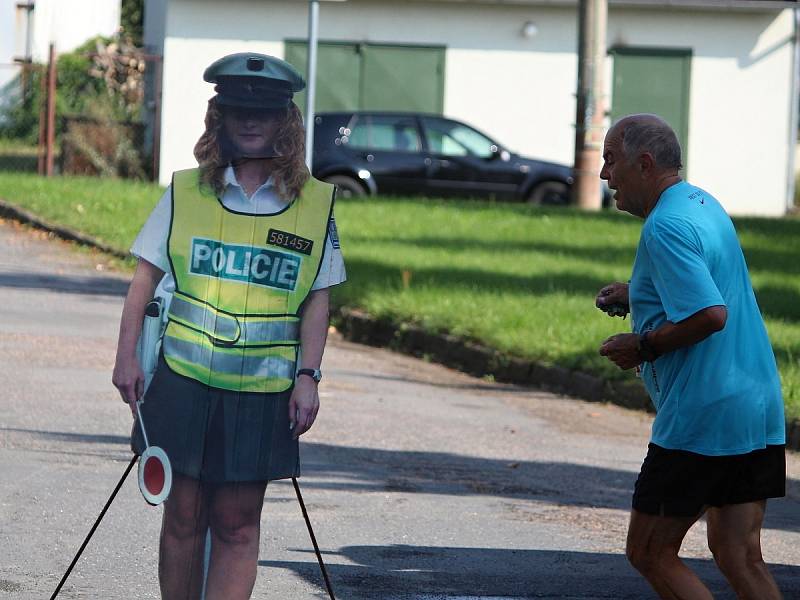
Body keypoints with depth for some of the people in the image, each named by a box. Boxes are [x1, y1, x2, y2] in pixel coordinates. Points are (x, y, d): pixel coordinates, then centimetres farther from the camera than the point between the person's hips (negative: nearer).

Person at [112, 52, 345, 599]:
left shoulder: (315, 204, 4)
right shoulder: (186, 193, 4)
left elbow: (318, 300, 7)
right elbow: (147, 276, 8)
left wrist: (308, 377, -2)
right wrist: (127, 356, 1)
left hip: (262, 393, 0)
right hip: (185, 382, 0)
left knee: (237, 525, 0)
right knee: (184, 515, 4)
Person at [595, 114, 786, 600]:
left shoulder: (665, 228, -17)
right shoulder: (706, 204, 15)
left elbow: (711, 314, -27)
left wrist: (642, 347, -14)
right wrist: (637, 293, 20)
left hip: (701, 422, -9)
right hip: (760, 412, 9)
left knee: (651, 553, 3)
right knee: (740, 557, 8)